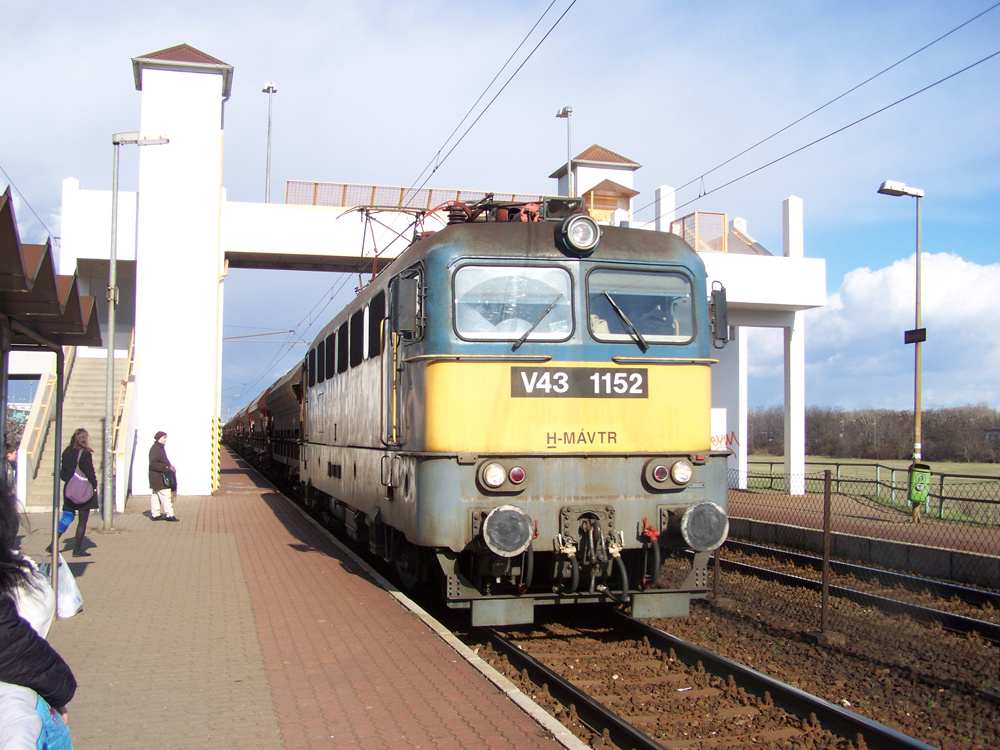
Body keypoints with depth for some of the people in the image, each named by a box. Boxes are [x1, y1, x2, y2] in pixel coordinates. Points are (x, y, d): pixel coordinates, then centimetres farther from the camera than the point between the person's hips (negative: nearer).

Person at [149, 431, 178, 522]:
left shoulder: (159, 448, 17)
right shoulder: (155, 449, -17)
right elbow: (153, 464, -24)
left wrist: (169, 466, 11)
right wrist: (167, 467, -23)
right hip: (159, 478, -11)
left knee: (155, 496, 13)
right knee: (165, 496, -8)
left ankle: (155, 514, 18)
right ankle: (169, 515, -5)